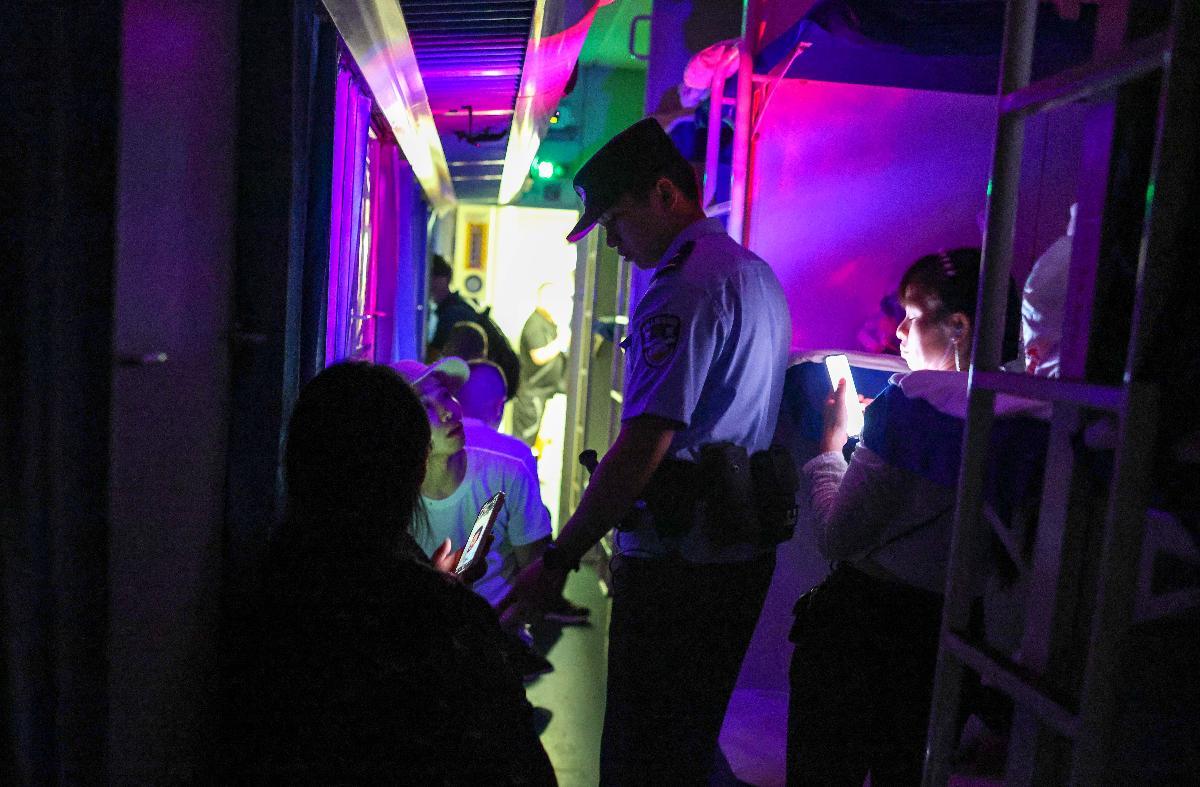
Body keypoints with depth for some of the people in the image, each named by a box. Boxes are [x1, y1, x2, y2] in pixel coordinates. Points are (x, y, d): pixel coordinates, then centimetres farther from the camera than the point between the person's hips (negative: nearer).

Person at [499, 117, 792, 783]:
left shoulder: (685, 285, -17)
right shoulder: (759, 276, 15)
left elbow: (642, 447, -24)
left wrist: (558, 560, -17)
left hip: (676, 567, -10)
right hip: (743, 553, 10)